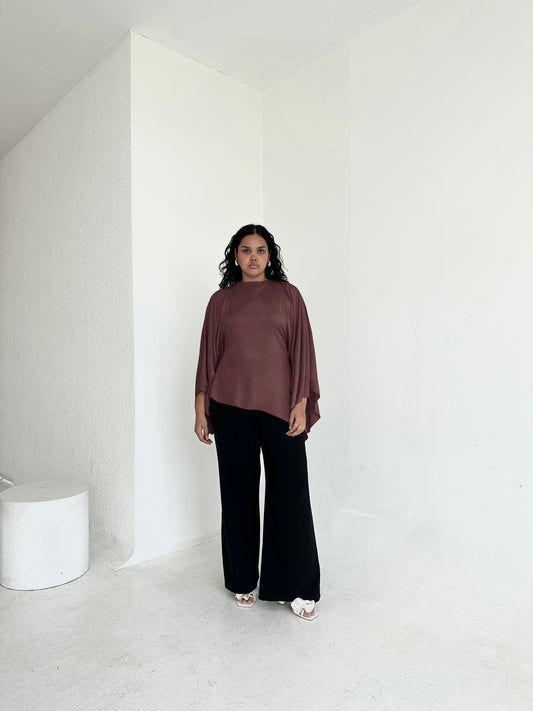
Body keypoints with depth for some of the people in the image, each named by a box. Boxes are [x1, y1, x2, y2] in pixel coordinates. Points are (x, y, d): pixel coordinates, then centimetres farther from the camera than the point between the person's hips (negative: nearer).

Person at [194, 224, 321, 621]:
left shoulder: (288, 295, 6)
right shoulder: (221, 300, 8)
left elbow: (302, 351, 2)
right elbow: (208, 356, 8)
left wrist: (301, 403, -6)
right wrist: (201, 410, 4)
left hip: (279, 406, -1)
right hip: (231, 408, 1)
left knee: (289, 492, 0)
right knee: (238, 492, 10)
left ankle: (295, 587, 17)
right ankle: (243, 582, 28)